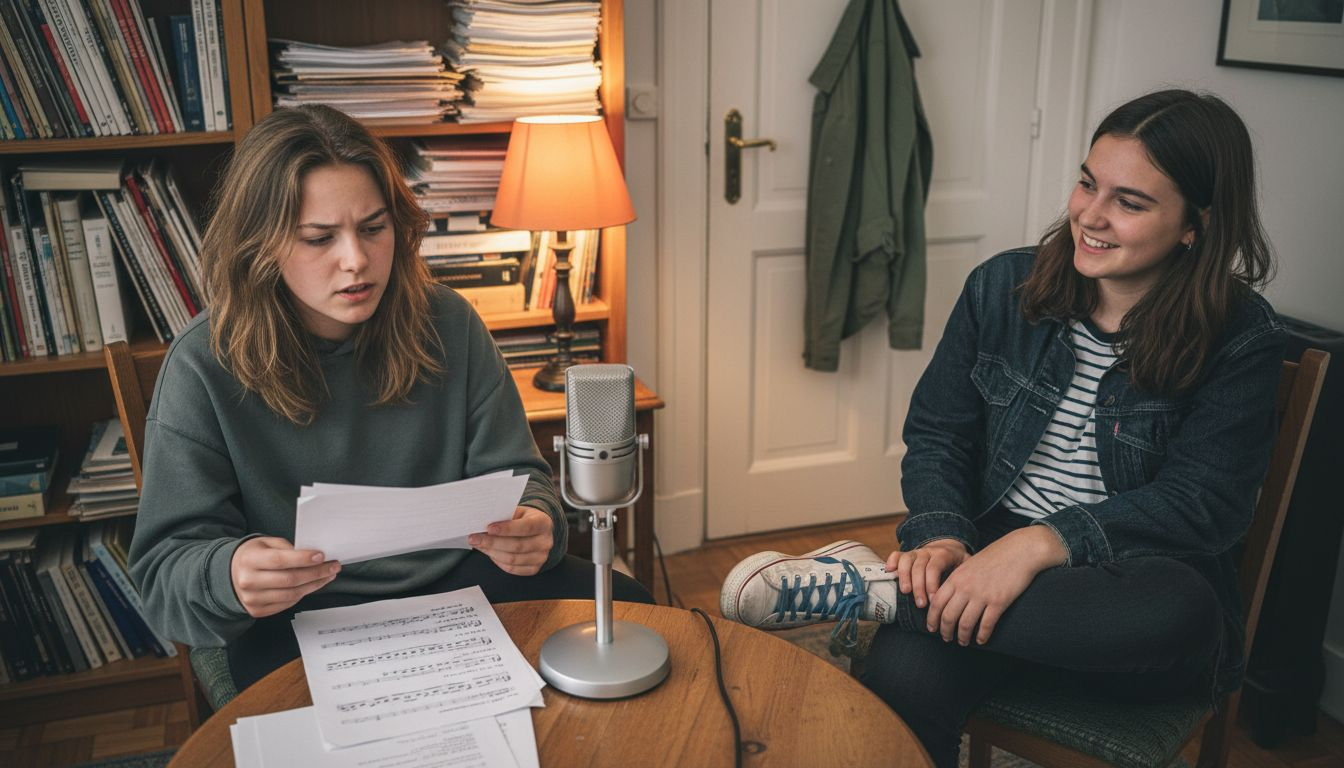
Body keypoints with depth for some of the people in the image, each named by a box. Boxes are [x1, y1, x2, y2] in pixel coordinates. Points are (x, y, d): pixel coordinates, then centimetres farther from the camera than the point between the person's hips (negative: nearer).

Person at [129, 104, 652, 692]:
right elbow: (164, 565, -7)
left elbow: (513, 472, 4)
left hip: (456, 580, 5)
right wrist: (228, 575, -33)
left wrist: (533, 524, -22)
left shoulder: (447, 323, -1)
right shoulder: (204, 367, -9)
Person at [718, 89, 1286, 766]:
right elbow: (937, 434, 6)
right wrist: (942, 537, -15)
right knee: (901, 678, -35)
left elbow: (1206, 501, -14)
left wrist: (1042, 543, -27)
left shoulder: (1241, 338, -4)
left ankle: (870, 587, -27)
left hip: (1125, 578, 1)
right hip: (991, 548, 0)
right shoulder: (1003, 288, 4)